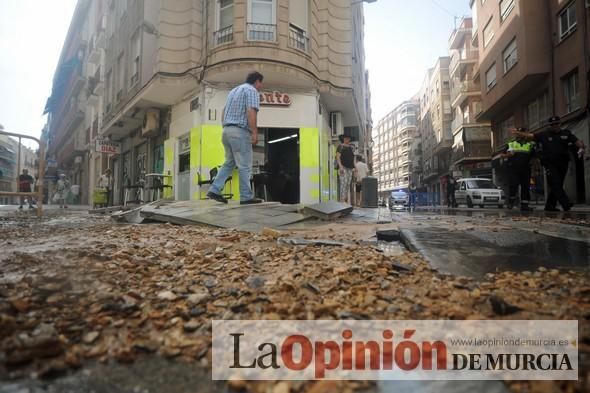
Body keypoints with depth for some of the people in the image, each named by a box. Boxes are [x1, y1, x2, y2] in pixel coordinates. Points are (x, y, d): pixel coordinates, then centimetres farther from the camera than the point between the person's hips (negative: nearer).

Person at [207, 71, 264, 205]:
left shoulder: (234, 90, 23)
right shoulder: (252, 90, -3)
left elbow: (223, 112, 23)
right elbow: (251, 112, -18)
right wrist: (254, 132, -20)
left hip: (227, 130, 9)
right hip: (240, 131, -8)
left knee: (229, 163, 14)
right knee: (244, 166, -3)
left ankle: (214, 190, 7)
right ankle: (246, 197, 0)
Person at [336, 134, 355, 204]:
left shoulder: (351, 147, 17)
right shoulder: (340, 146, -4)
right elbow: (337, 157, -12)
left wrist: (354, 167, 10)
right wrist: (340, 166, -23)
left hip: (350, 168, 7)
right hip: (343, 167, -7)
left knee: (348, 184, 4)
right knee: (344, 183, -16)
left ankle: (346, 200, 7)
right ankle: (342, 201, -17)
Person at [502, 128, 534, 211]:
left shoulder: (529, 145, 17)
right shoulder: (511, 144, 11)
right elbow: (503, 155, 9)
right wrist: (508, 154, -11)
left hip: (525, 169, 3)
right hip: (513, 169, -3)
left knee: (525, 187, 1)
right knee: (513, 185, -12)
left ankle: (524, 205, 6)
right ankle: (511, 201, 6)